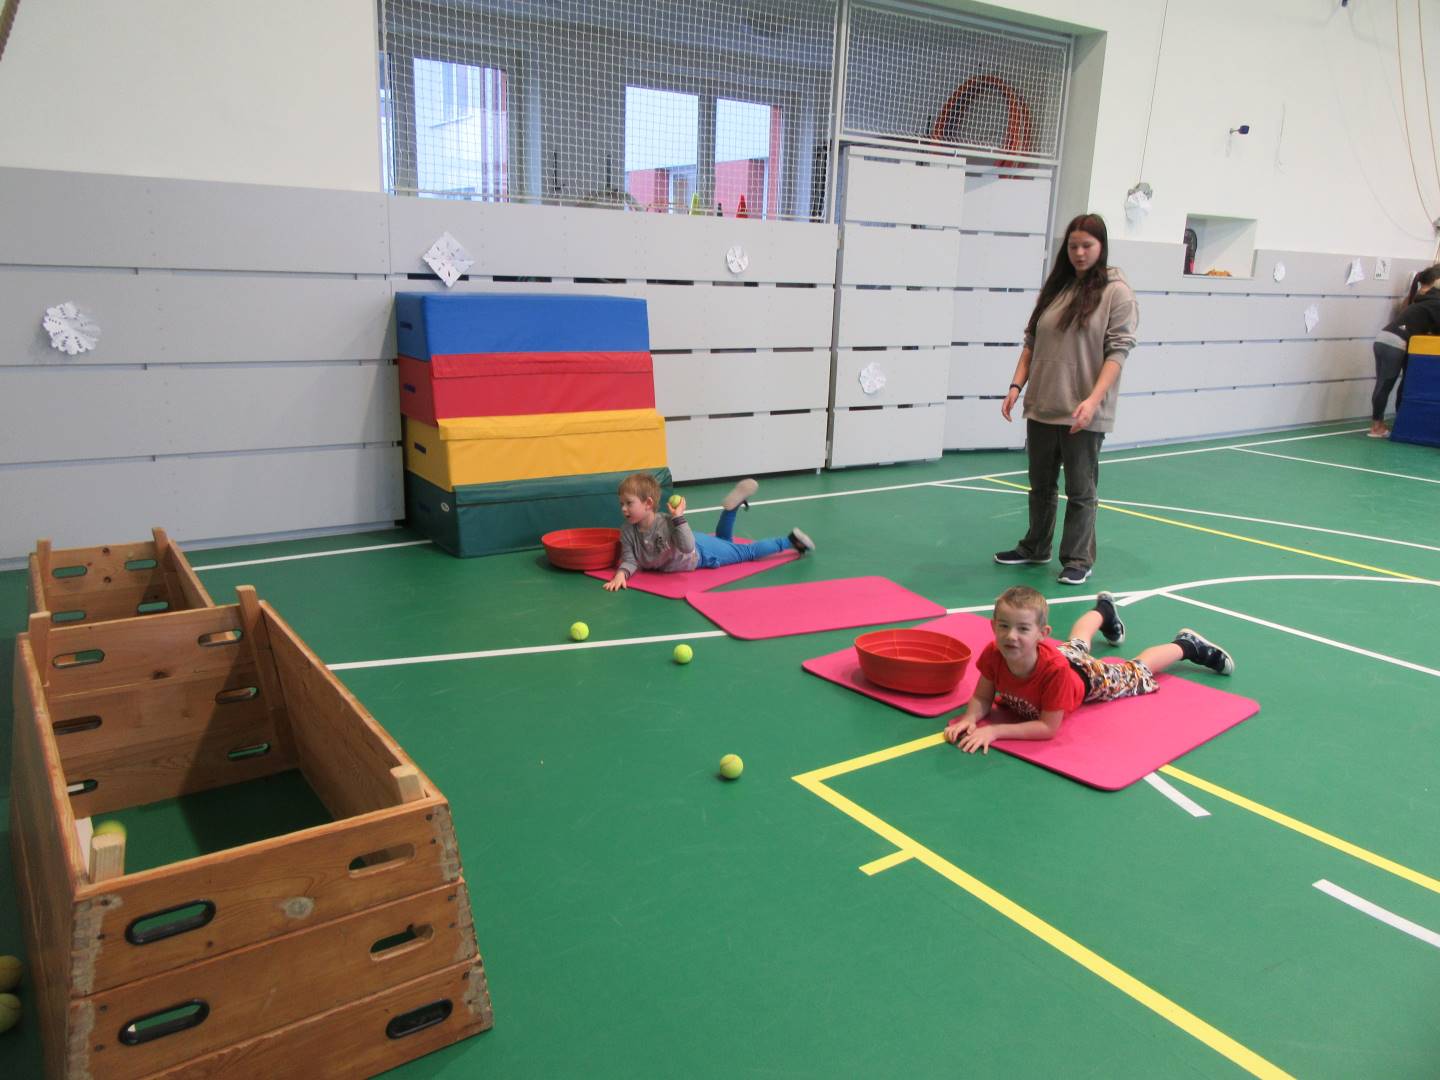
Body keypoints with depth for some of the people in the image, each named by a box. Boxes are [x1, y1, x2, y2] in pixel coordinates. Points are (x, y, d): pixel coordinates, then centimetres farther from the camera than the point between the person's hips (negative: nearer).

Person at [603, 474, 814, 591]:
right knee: (723, 542, 32)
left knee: (747, 552, 7)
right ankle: (734, 504, 41)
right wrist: (621, 573, -42)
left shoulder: (665, 524, -38)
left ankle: (790, 541, 24)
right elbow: (630, 560, -20)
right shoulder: (627, 531, -23)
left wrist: (679, 518, -55)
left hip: (700, 552, -6)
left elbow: (688, 548, -46)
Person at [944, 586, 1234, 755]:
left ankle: (1186, 645, 46)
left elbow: (1049, 727, -43)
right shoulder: (993, 655, -39)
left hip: (1088, 677, -5)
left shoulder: (1054, 669, -50)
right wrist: (970, 718, -47)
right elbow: (982, 698, -25)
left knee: (1137, 671, 22)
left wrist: (994, 731, -51)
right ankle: (1103, 610, 67)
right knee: (1075, 644, 37)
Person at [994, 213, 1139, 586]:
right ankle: (1035, 548, 32)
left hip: (1083, 414, -5)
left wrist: (1093, 400, -21)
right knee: (1041, 483, 17)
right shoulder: (1055, 288, 10)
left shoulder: (1117, 292, -6)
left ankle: (1078, 560, 14)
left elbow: (1117, 351, -11)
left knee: (1080, 489, 3)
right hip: (1042, 408, 6)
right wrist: (1017, 385, 2)